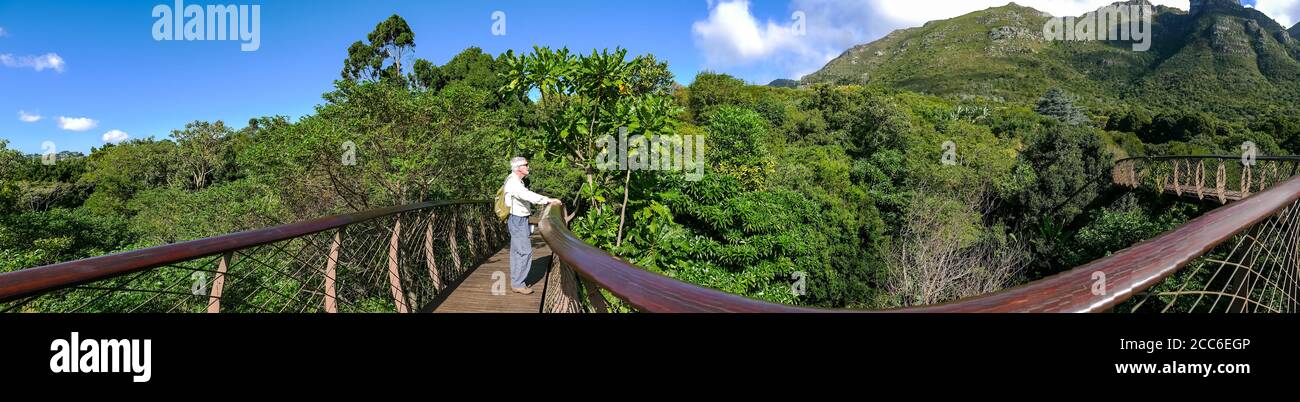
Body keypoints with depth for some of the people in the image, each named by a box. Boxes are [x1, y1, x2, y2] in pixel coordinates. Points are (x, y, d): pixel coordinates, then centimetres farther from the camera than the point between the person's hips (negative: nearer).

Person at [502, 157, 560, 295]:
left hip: (520, 220, 11)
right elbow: (527, 195, -35)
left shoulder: (518, 181, 13)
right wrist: (548, 200, -38)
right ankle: (518, 284, -4)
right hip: (517, 220, -11)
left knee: (516, 252, 14)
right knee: (525, 251, -10)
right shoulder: (513, 182, -21)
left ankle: (515, 282, 21)